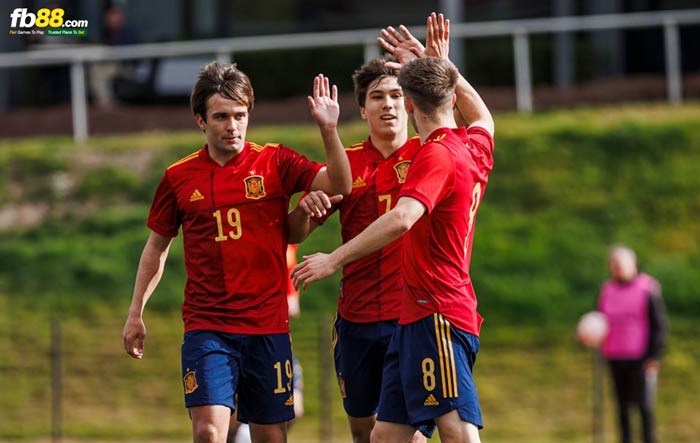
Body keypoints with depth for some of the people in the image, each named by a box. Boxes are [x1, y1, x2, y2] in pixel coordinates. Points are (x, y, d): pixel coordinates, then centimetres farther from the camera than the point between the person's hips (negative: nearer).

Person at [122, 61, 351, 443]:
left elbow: (339, 186, -11)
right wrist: (136, 312, 14)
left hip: (268, 327, 1)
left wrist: (328, 130, -23)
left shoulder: (274, 163, 1)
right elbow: (157, 245, 16)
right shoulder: (179, 178, 5)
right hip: (206, 328, 0)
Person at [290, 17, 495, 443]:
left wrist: (334, 259, -25)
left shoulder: (436, 156, -12)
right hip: (418, 316, 10)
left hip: (438, 316, -10)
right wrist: (441, 67, 43)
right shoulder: (475, 148, 15)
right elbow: (482, 117, 41)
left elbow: (402, 219, -27)